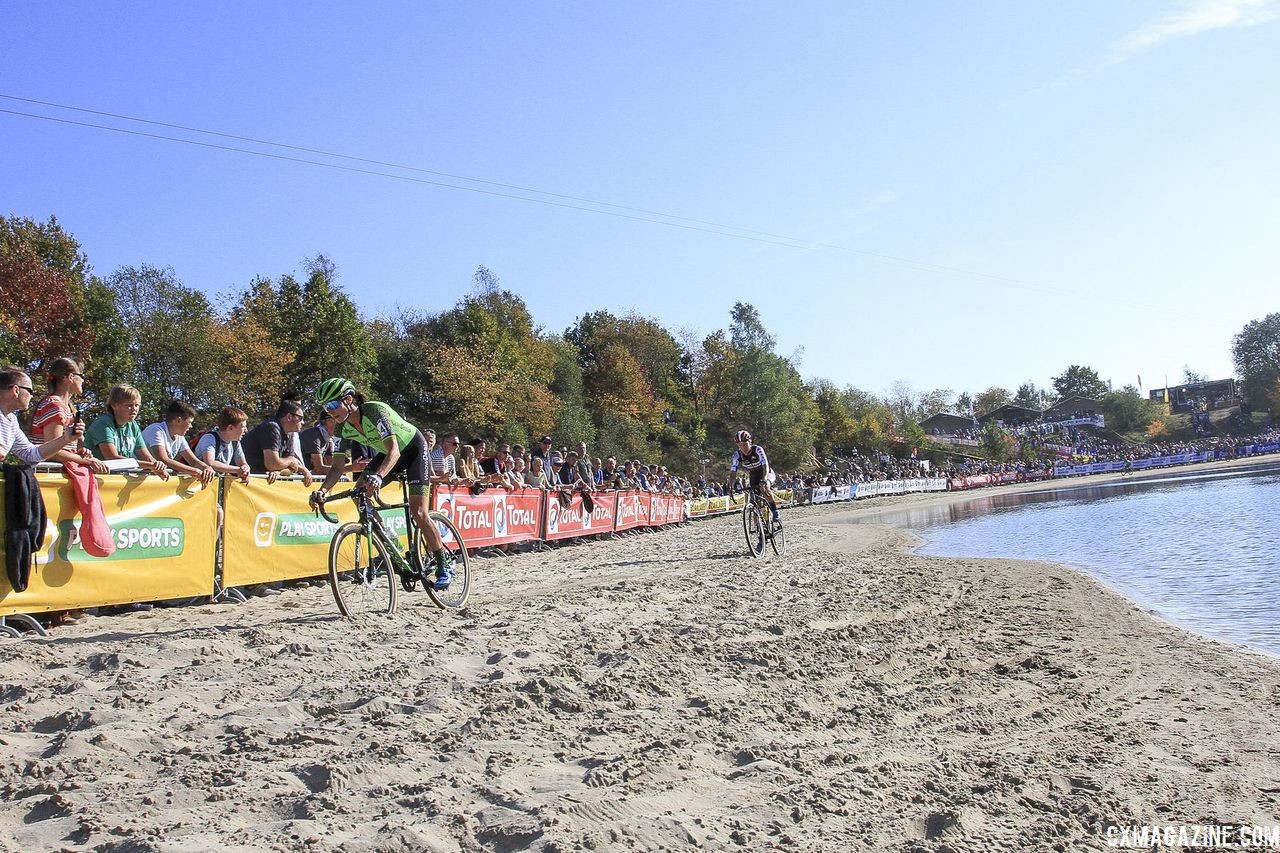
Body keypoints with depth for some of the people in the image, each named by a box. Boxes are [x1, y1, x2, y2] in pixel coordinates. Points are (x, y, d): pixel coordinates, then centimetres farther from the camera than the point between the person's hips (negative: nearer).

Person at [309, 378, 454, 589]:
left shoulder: (375, 410, -34)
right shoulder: (344, 428, -13)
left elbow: (393, 449, -43)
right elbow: (338, 464, -14)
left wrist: (378, 476, -61)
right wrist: (323, 490, -33)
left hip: (413, 448, -7)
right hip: (388, 453, 7)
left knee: (418, 511, -15)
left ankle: (444, 563, -1)